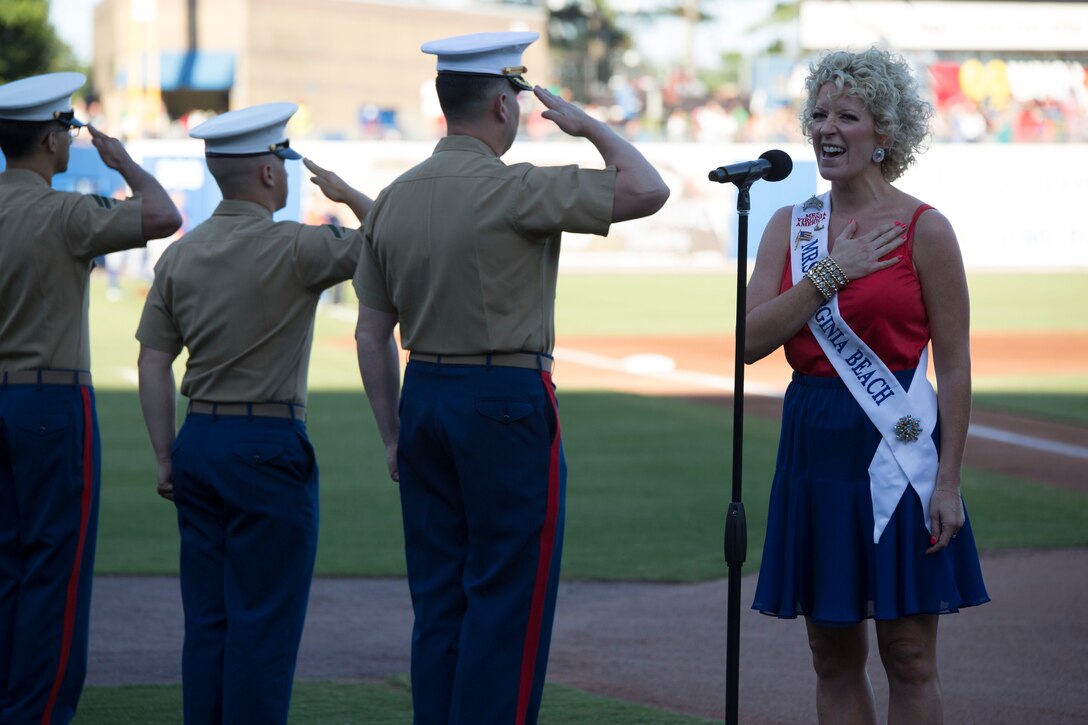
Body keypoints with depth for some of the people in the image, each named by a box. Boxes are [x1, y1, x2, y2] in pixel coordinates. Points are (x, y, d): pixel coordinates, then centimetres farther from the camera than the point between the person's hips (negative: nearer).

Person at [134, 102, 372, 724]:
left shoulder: (181, 254, 7)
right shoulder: (292, 248, -12)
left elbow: (153, 363, 7)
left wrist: (166, 456, 12)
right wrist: (347, 194, 10)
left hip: (199, 440, 6)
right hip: (270, 446, -6)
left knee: (207, 620, 10)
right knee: (265, 621, -3)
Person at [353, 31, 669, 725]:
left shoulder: (393, 199, 7)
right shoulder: (514, 190, -14)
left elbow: (372, 334, 11)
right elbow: (648, 190, -16)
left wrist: (394, 435, 18)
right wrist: (587, 124, -1)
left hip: (425, 397, 7)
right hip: (507, 405, -7)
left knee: (438, 600, 11)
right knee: (508, 603, -2)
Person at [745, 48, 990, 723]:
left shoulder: (923, 230, -4)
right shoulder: (790, 226, 8)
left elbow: (955, 364, -5)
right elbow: (751, 339, -3)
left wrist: (948, 480, -12)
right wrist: (829, 274, -13)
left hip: (897, 451, -4)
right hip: (814, 445, 5)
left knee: (909, 659, -1)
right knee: (834, 658, 9)